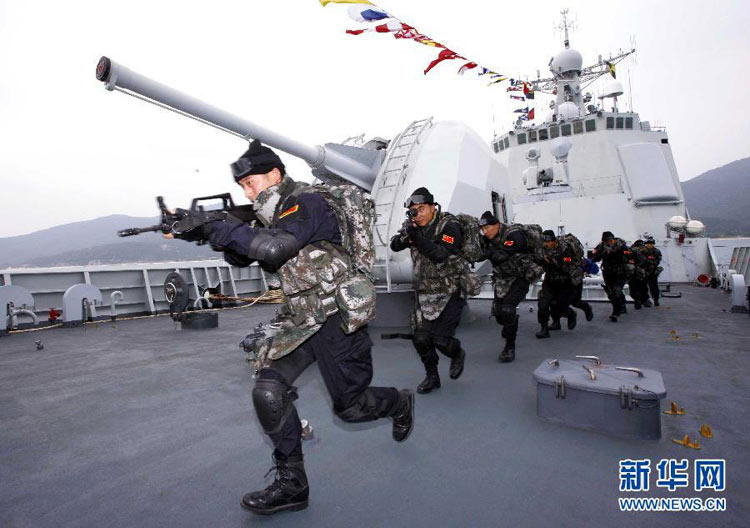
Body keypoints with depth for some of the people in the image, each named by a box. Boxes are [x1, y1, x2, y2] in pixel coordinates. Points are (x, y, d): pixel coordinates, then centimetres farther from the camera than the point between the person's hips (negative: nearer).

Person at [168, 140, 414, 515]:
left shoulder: (309, 202, -15)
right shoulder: (277, 212, 12)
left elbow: (274, 248, -31)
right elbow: (242, 256, 15)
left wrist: (219, 229, -22)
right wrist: (210, 233, -3)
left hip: (335, 318, -8)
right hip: (299, 321, 8)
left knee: (349, 407, 6)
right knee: (268, 393, -5)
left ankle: (400, 404, 39)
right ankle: (291, 486, 12)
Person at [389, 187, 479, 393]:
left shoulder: (449, 226, -14)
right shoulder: (412, 226, 3)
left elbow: (441, 255, -26)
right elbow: (394, 246, -6)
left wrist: (418, 237, -33)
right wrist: (407, 233, -24)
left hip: (450, 291, -5)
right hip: (425, 292, 5)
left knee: (440, 339, -10)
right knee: (421, 339, 2)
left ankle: (457, 355, 27)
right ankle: (432, 377, 26)